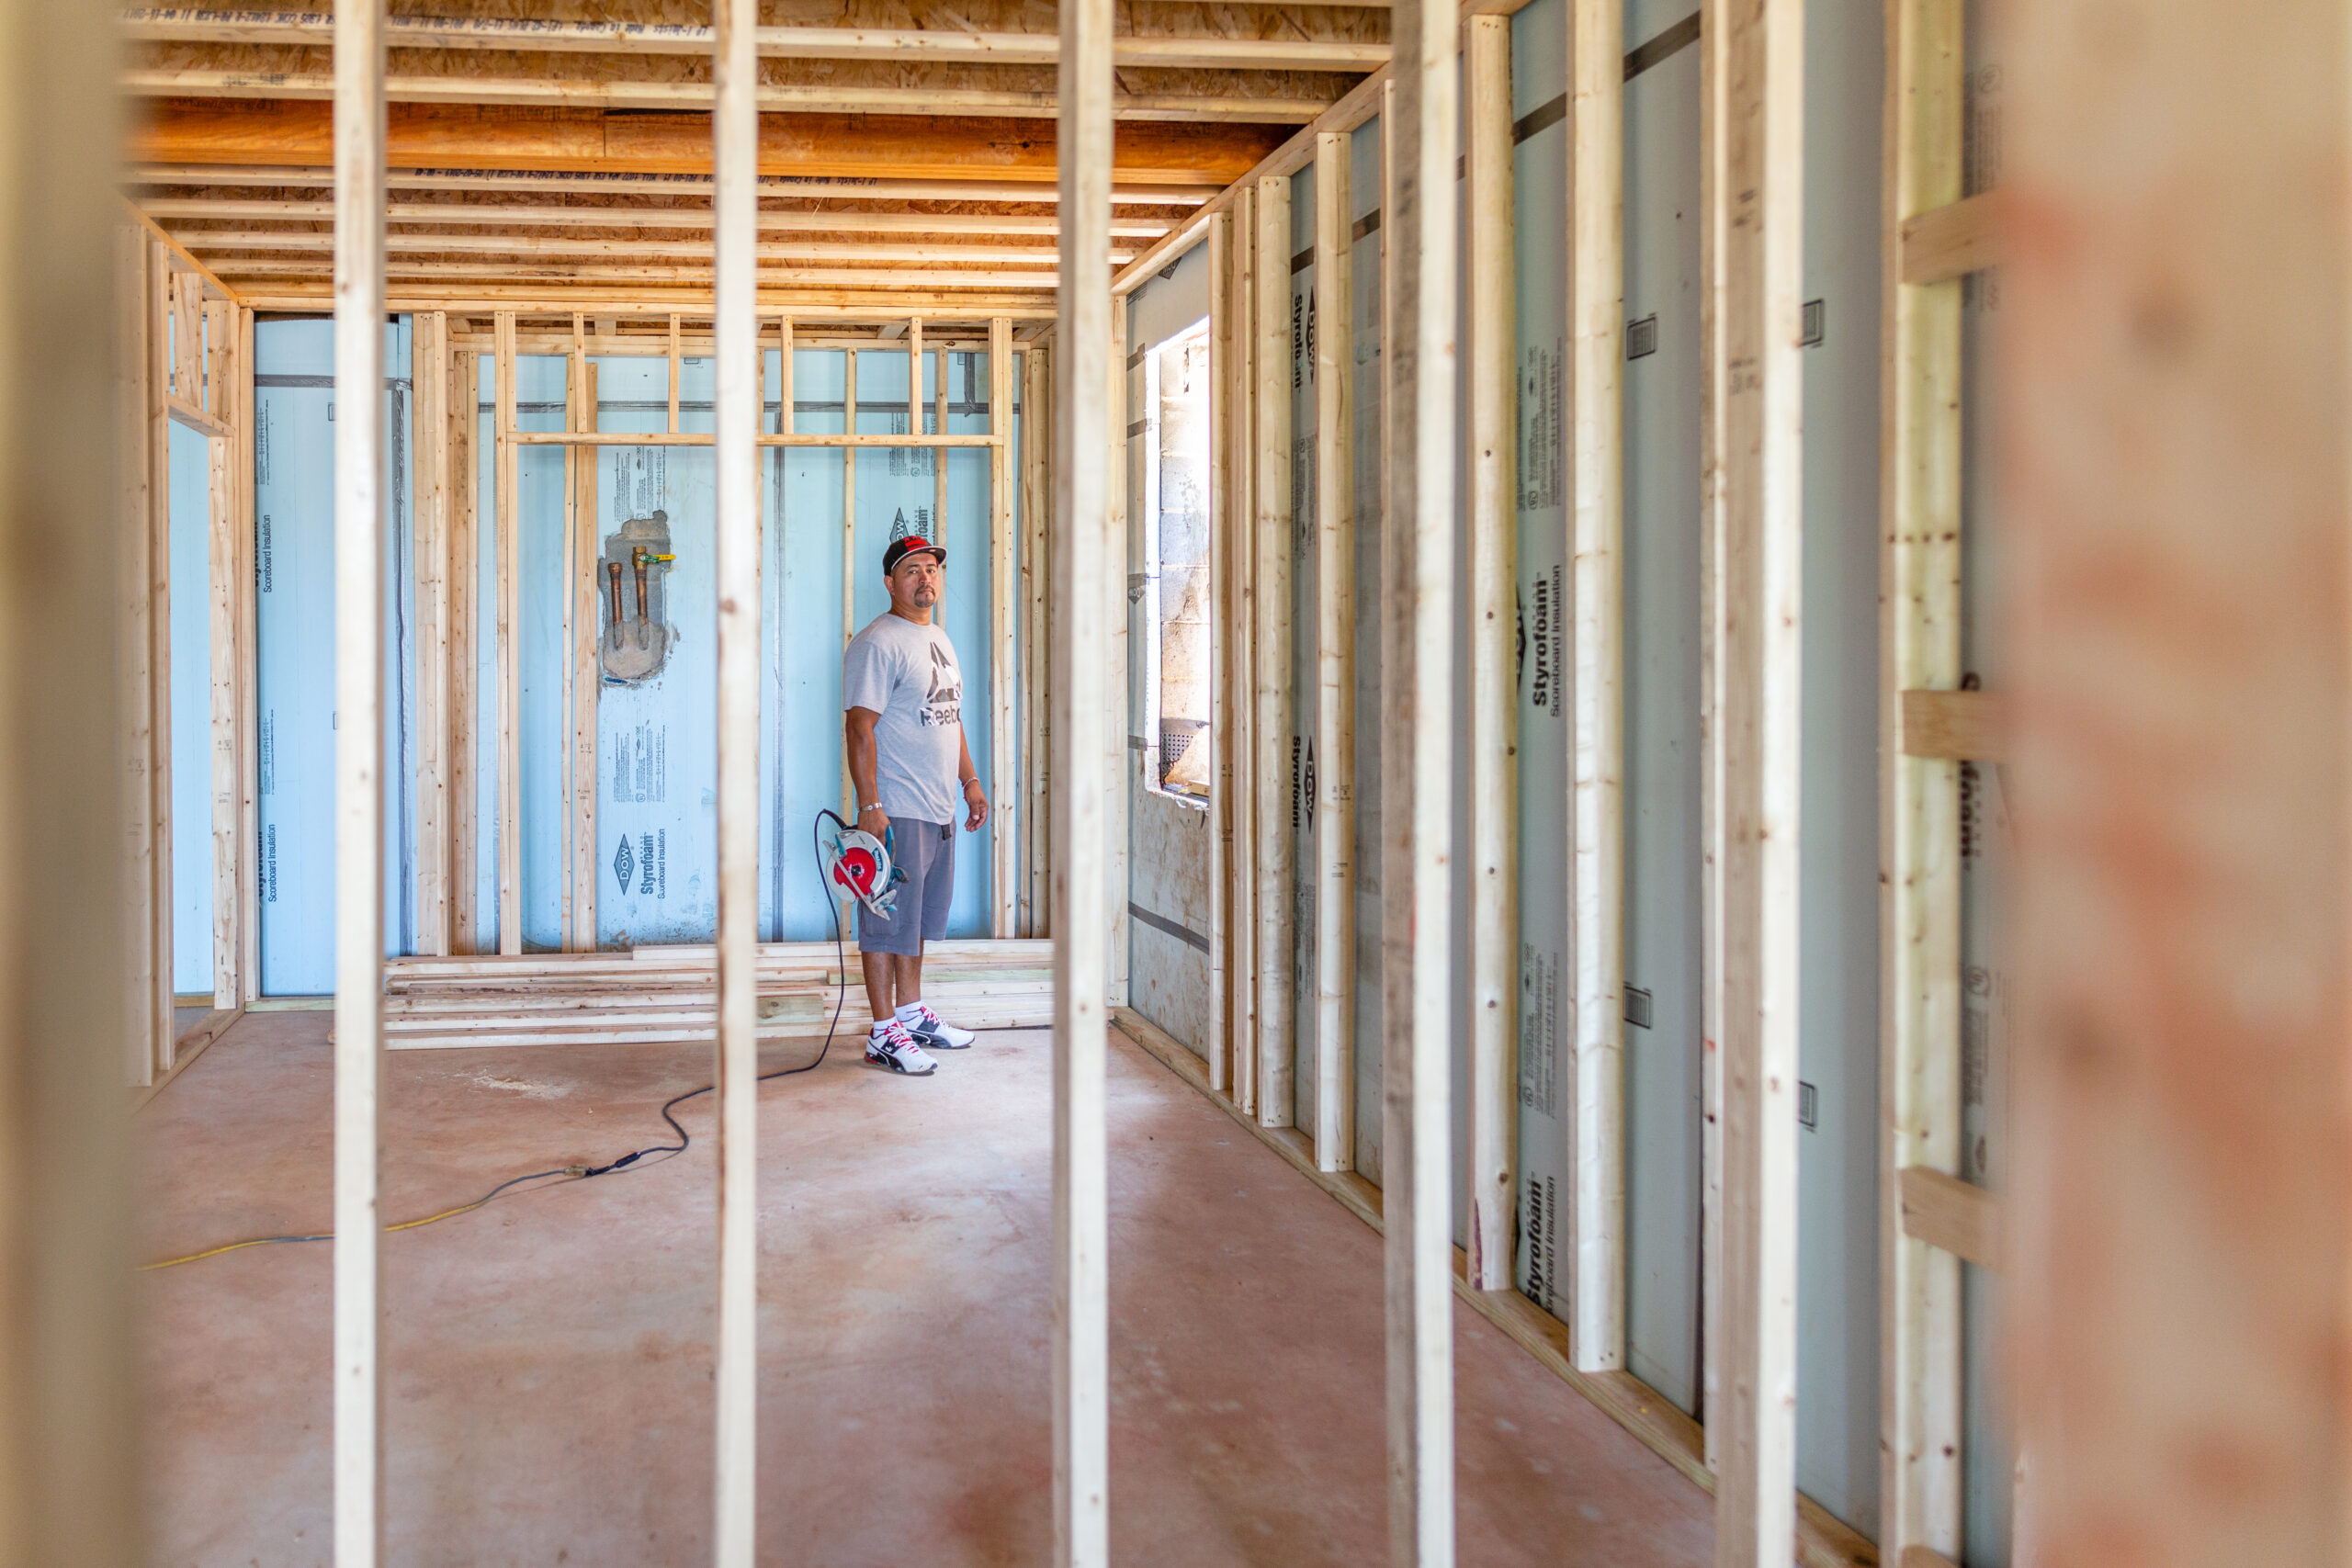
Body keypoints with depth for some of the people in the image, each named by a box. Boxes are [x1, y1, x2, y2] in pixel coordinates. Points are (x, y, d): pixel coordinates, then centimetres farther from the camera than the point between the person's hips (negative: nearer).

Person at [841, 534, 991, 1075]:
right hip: (896, 810, -9)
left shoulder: (939, 640, 17)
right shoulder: (877, 644, -12)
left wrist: (970, 780, 22)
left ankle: (911, 1014, 28)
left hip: (939, 808, 9)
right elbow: (860, 727, -18)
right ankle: (884, 1034, 1)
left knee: (918, 919, 17)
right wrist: (869, 805, -23)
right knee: (888, 922, -3)